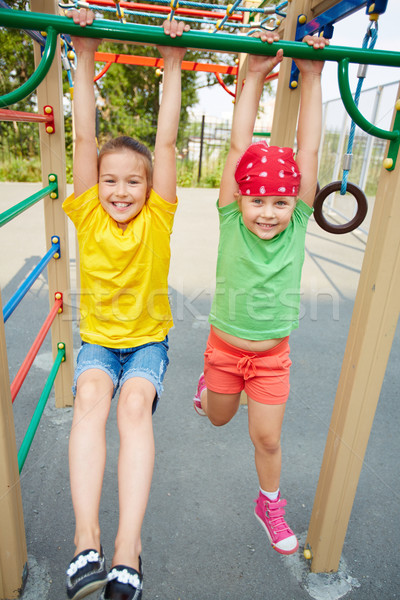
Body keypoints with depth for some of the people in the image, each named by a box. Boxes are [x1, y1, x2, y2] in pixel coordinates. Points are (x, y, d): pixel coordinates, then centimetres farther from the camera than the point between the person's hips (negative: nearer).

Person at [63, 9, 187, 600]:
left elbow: (166, 142, -9)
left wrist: (173, 64, -6)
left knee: (135, 406, -29)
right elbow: (85, 137, -9)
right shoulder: (88, 215, -4)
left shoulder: (157, 218, -6)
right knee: (90, 399, -30)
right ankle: (86, 540, -29)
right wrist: (85, 57, -8)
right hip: (97, 339, 1)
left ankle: (128, 547, -29)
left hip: (148, 340, -1)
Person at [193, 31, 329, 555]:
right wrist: (254, 76, -19)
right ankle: (208, 383, 59)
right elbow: (239, 147, -19)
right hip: (224, 346, 0)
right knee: (219, 418, 24)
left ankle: (270, 502, 41)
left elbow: (308, 149, -16)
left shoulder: (297, 225, -13)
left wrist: (311, 76, -16)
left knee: (268, 438, 11)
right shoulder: (231, 221, -16)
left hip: (272, 354, 1)